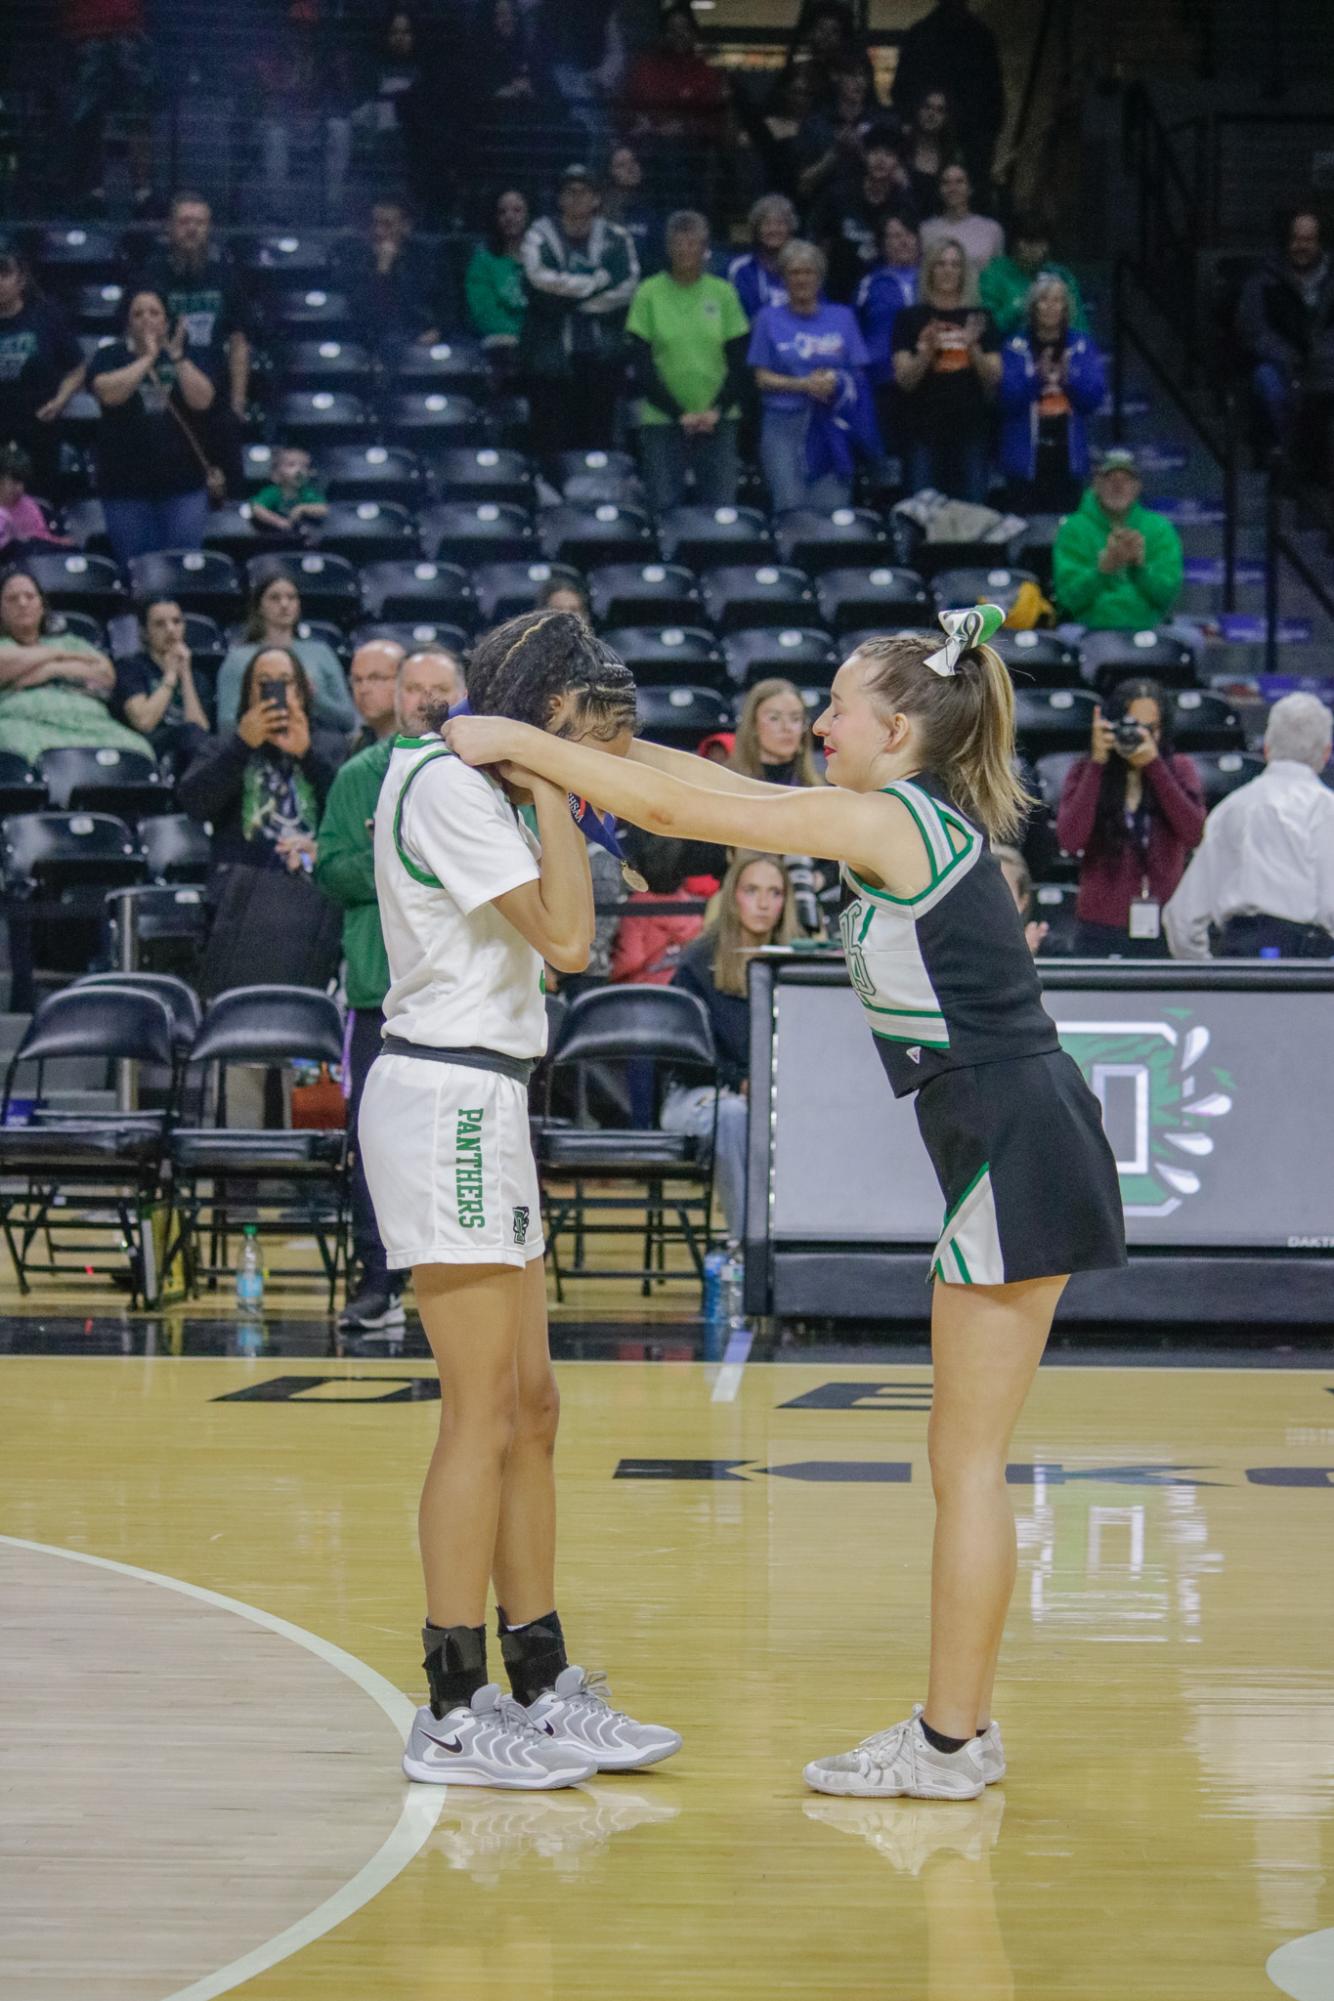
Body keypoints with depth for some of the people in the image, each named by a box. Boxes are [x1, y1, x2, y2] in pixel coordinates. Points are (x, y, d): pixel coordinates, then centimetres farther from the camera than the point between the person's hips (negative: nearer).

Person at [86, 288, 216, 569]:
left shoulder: (186, 357, 9)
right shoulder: (109, 357, 5)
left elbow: (202, 399, -7)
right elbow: (110, 392, -16)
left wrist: (177, 356, -13)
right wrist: (148, 357, -12)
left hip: (183, 481, 1)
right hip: (126, 483, -1)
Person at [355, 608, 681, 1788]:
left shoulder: (479, 784, 17)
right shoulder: (443, 781, -13)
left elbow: (558, 938, 19)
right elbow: (567, 939, -19)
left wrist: (568, 776, 14)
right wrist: (551, 781, -12)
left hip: (483, 1107, 10)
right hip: (446, 1102, -10)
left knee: (530, 1411, 11)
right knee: (484, 1417, -8)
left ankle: (544, 1689, 16)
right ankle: (454, 1715, -3)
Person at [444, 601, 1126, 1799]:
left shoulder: (889, 819, -13)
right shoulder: (922, 818, 14)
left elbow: (675, 810, -12)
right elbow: (728, 791, 21)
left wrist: (521, 744, -4)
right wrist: (592, 745, 17)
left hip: (1014, 1156, -10)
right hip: (1018, 1147, 10)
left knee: (967, 1462, -3)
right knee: (965, 1460, 13)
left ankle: (950, 1745, 3)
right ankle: (960, 1726, 19)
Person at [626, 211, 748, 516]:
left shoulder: (723, 293, 6)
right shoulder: (649, 294, 0)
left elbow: (739, 362, 6)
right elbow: (641, 365, -2)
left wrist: (717, 411, -8)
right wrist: (679, 415, -9)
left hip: (718, 420, 1)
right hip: (662, 420, -1)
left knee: (721, 510, -3)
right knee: (664, 507, -5)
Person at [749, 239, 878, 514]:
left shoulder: (842, 318, 12)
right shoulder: (770, 319, 8)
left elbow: (858, 375, 9)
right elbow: (762, 378, 2)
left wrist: (837, 383, -13)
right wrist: (804, 385, -12)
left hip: (832, 426, 1)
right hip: (784, 423, -1)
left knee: (831, 511, -7)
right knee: (791, 508, -7)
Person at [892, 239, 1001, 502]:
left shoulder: (978, 319, 12)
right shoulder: (910, 318, 6)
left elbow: (993, 379, 6)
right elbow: (905, 380, -1)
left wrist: (973, 348, -10)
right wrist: (928, 350, -17)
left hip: (970, 429, 2)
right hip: (923, 429, -2)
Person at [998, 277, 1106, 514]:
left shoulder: (1082, 347, 8)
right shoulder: (1015, 347, 1)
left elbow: (1094, 398, 1)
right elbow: (1006, 399, -7)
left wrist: (1070, 379, -15)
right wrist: (1035, 378, -20)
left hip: (1068, 451, 2)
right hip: (1026, 455, -2)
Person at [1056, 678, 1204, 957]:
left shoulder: (1178, 770, 6)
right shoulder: (1085, 773, 4)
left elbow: (1193, 834, -10)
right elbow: (1070, 840, -11)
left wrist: (1154, 765, -13)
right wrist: (1097, 763, -10)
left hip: (1165, 928, 0)